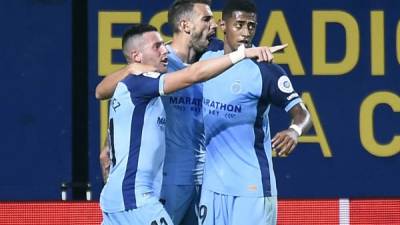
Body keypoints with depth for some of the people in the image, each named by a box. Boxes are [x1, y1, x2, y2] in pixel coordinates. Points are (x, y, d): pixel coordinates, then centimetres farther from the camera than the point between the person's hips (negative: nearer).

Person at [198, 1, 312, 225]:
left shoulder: (266, 71, -10)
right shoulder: (205, 61, 6)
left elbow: (302, 113, -15)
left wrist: (295, 130, -34)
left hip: (252, 185, -6)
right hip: (212, 183, 6)